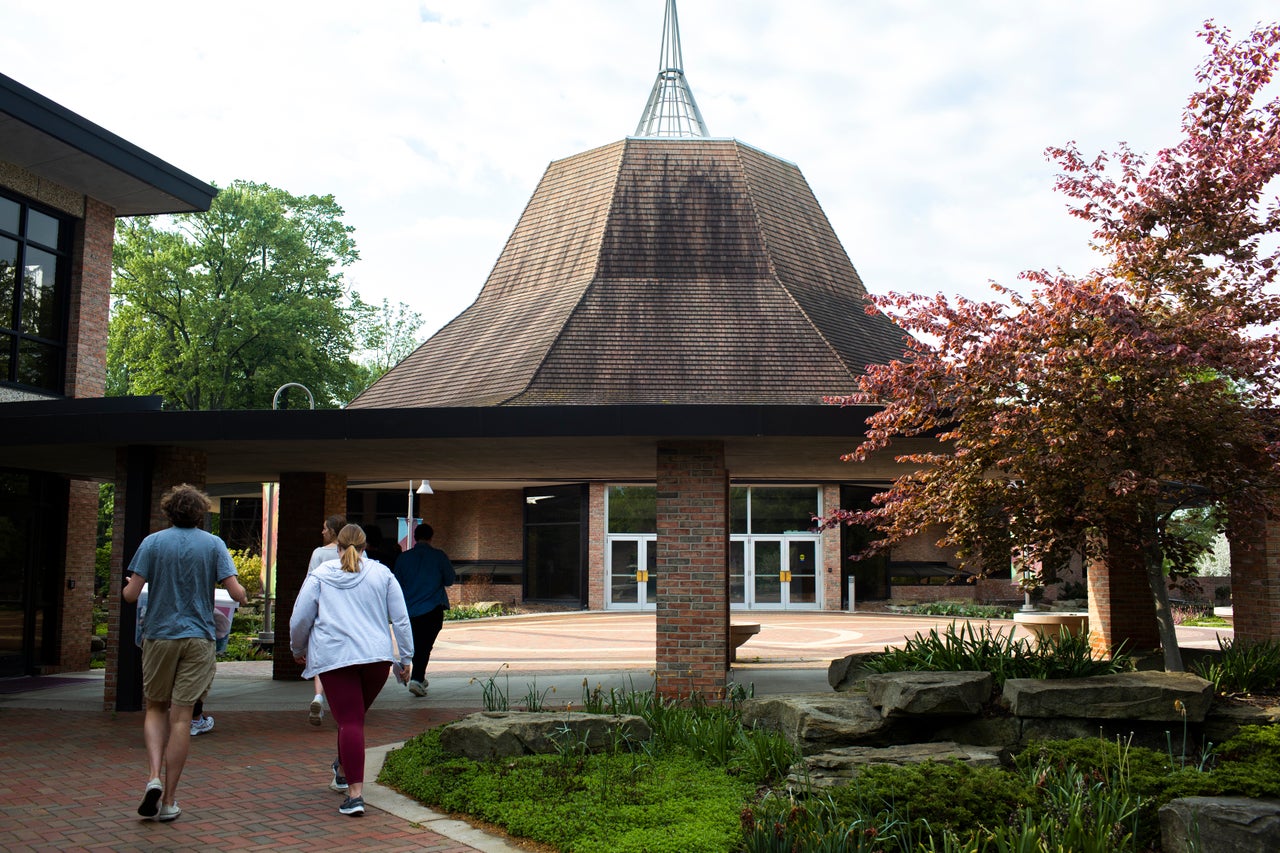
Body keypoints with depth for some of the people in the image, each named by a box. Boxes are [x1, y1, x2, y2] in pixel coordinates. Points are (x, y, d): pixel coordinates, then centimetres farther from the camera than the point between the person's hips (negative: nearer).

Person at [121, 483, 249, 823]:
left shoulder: (153, 542, -2)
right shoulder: (213, 544, -1)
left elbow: (131, 594, -5)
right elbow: (235, 591, -7)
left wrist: (125, 589, 18)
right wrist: (244, 596, 15)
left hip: (159, 635, 0)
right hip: (197, 638, 0)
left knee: (156, 709, 16)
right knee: (181, 716, 3)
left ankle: (155, 777, -4)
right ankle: (168, 800, 7)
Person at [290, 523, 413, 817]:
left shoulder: (320, 576, 6)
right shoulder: (382, 574, 9)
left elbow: (299, 619, 7)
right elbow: (401, 620, 8)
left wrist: (298, 650, 25)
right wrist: (405, 659, 15)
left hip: (334, 658, -2)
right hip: (377, 657, 2)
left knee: (349, 721, -4)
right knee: (356, 716, 20)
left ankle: (354, 793, -11)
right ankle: (343, 770, 40)